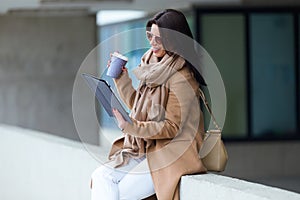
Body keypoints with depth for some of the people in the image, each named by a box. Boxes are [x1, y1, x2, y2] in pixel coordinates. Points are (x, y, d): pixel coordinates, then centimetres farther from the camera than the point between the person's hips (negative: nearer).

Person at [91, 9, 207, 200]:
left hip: (170, 156, -8)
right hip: (144, 149, 8)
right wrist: (122, 79, 9)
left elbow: (172, 127, -18)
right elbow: (137, 105, 22)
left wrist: (131, 127, -27)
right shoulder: (153, 65, 10)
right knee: (101, 176, -12)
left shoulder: (182, 78, -16)